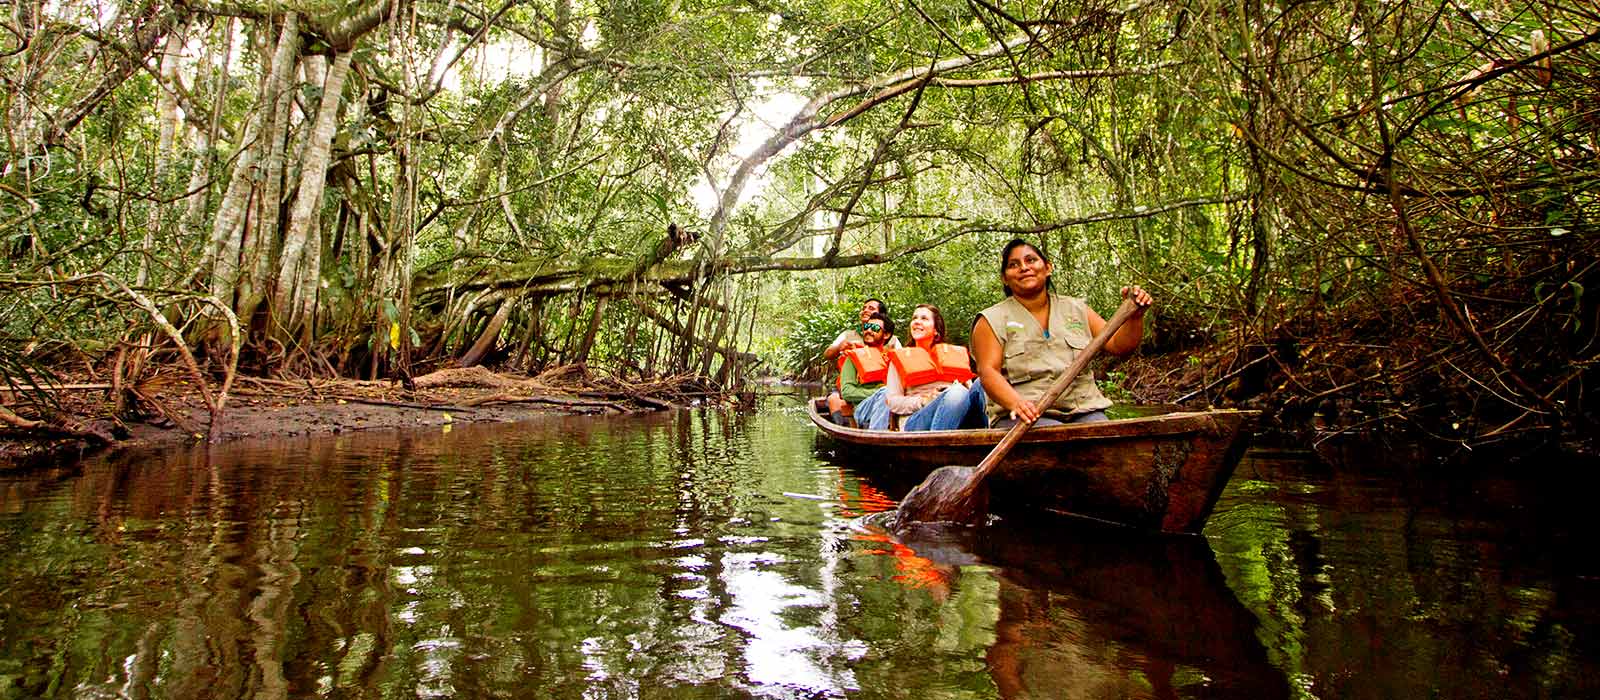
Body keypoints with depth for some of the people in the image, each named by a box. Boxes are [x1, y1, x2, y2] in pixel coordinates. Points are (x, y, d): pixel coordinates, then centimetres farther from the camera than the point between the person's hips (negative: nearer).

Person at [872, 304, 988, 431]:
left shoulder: (956, 353, 25)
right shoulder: (900, 357, 20)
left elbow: (968, 387, 19)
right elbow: (892, 401, 10)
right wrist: (924, 401, -8)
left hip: (960, 419, 2)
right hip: (917, 420, -2)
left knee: (979, 385, -32)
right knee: (956, 392, -35)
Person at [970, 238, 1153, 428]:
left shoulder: (1076, 310, 18)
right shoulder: (992, 321, 6)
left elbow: (1118, 345, 14)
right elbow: (988, 371, -7)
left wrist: (1135, 316, -6)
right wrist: (1016, 403, -26)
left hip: (1082, 411, 4)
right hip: (1027, 416, -4)